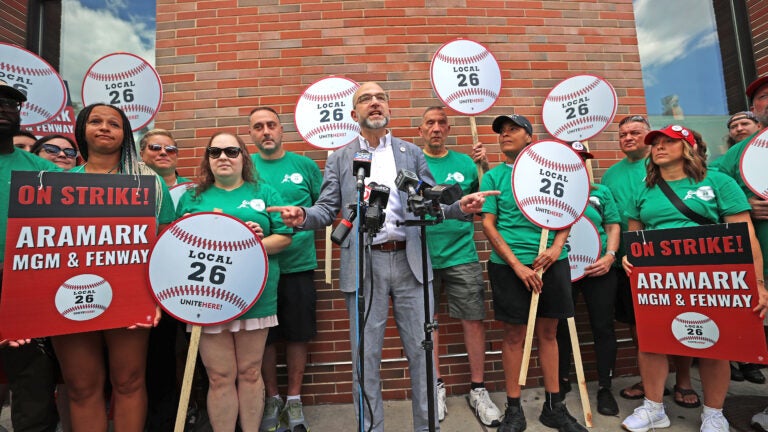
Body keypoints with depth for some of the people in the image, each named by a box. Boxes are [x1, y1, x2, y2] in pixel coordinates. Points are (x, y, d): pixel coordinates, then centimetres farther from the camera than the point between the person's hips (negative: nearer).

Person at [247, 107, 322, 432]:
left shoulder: (305, 165, 4)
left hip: (298, 264, 0)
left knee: (298, 334, 10)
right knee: (264, 336, 10)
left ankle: (294, 400, 29)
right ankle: (272, 399, 32)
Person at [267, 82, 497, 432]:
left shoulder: (412, 153, 11)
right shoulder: (339, 159, 9)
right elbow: (327, 210, 4)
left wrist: (460, 206, -10)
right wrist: (303, 217, -16)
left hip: (410, 261, 1)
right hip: (364, 266, -1)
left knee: (421, 351, 10)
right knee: (366, 357, 9)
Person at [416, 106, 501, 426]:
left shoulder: (465, 162, 7)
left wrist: (485, 165, -7)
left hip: (461, 254, 1)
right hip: (423, 256, 0)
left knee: (473, 319, 3)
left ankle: (478, 389, 23)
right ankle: (436, 385, 30)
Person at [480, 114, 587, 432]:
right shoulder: (493, 176, 2)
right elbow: (488, 224, -4)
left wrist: (557, 246, -8)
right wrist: (517, 265, -11)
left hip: (552, 262, 3)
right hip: (509, 264, -2)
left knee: (548, 332, 11)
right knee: (514, 335, 5)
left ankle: (554, 406, 26)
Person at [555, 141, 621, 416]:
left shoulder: (601, 192, 9)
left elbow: (613, 227, 6)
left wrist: (610, 255, -6)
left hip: (599, 269, 1)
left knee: (603, 327, 6)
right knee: (561, 326, 9)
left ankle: (605, 388, 21)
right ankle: (562, 381, 27)